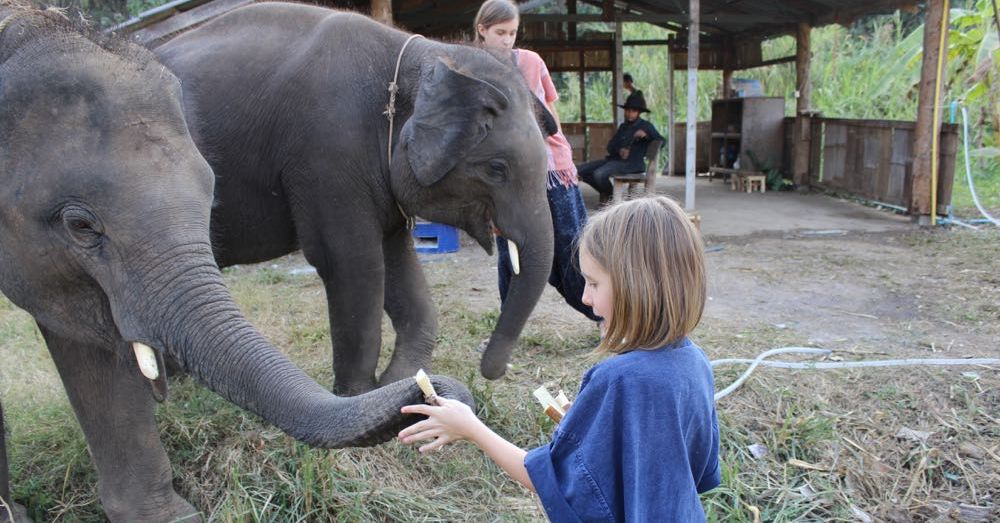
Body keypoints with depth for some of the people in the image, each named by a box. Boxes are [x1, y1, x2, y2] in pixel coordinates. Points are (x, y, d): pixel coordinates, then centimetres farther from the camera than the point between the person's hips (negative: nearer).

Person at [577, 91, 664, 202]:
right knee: (580, 170, -7)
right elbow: (610, 146, 14)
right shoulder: (623, 126, 22)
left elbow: (661, 142, -2)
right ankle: (604, 192, 9)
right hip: (614, 159, 7)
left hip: (631, 163, -7)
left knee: (599, 174, -33)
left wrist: (646, 135, -18)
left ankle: (610, 196, -2)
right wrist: (620, 150, -9)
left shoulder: (646, 126, 5)